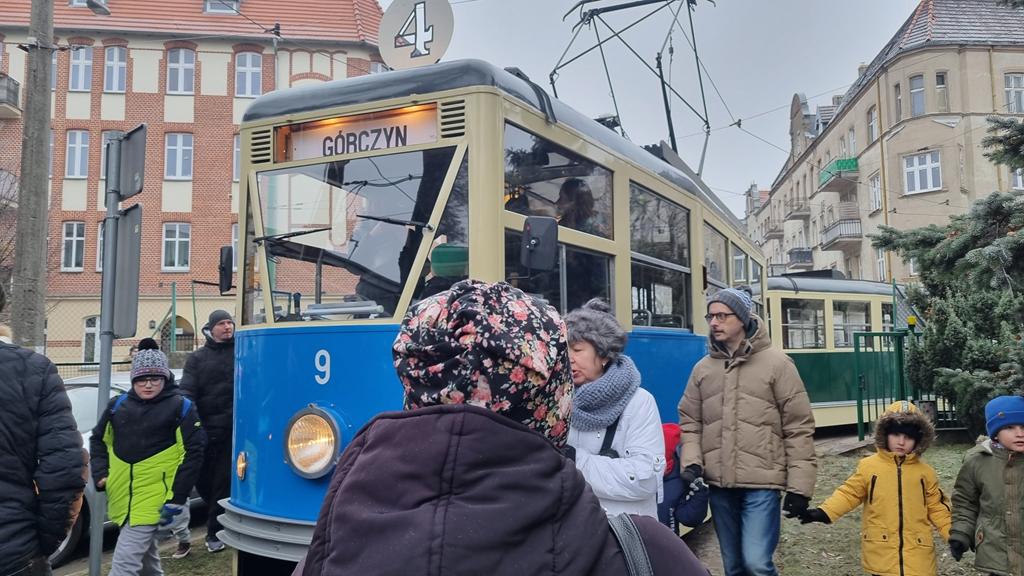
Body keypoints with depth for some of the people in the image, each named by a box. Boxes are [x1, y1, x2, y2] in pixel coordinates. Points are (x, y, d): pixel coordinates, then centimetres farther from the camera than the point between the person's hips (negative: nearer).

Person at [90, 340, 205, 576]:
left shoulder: (181, 408, -7)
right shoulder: (118, 405, 7)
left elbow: (193, 453, -8)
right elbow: (98, 440, 20)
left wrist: (176, 499, -12)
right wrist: (101, 475, 6)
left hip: (154, 501, -5)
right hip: (121, 499, 6)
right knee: (146, 555, 21)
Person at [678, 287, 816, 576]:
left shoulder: (776, 363, -5)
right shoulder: (703, 368, 7)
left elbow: (799, 427, -6)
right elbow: (690, 422, 10)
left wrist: (799, 485, -9)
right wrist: (692, 461, -6)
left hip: (762, 483, -4)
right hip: (719, 484, 4)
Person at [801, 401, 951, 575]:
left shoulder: (925, 471, 3)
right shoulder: (869, 466, -2)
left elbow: (936, 507, 9)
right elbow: (849, 494, 0)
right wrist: (824, 512, -12)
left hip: (917, 554, 1)